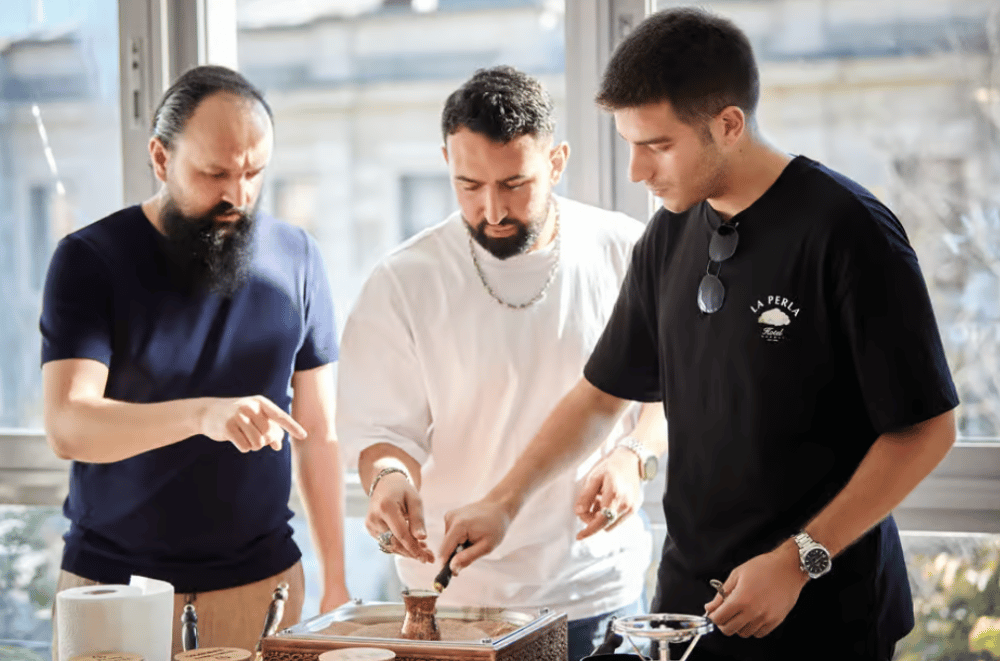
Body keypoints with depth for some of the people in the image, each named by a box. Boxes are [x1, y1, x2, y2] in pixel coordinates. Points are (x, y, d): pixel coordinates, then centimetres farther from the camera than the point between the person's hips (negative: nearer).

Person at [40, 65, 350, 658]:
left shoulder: (296, 258, 4)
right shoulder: (90, 260, -6)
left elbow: (319, 431, 7)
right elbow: (68, 426, -19)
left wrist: (337, 583, 3)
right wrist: (202, 414, -36)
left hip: (260, 581, 2)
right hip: (111, 581, -2)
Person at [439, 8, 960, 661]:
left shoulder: (849, 230, -14)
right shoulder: (669, 236, 6)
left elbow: (927, 428, -14)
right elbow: (603, 393, 17)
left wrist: (798, 559, -16)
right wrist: (505, 502, 8)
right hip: (689, 597, 6)